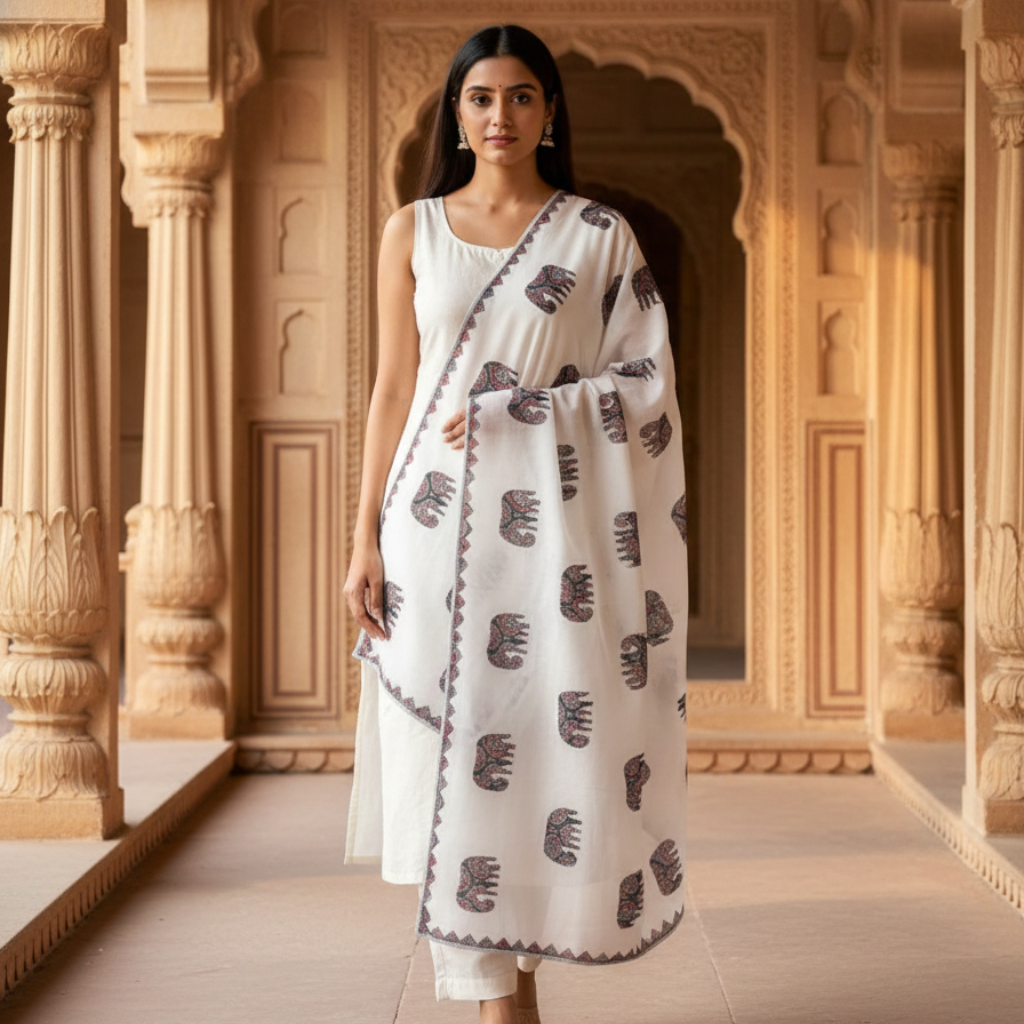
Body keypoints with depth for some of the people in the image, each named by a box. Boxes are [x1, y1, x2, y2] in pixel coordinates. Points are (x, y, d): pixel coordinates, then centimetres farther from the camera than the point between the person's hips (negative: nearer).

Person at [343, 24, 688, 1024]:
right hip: (439, 523, 1)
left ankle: (522, 930, 23)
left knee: (557, 744, -3)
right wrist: (365, 541, 1)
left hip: (555, 523, -1)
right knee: (460, 756, -1)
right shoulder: (412, 232, 9)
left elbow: (646, 385, 2)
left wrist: (514, 411, -10)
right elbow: (393, 390, 7)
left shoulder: (599, 235, 5)